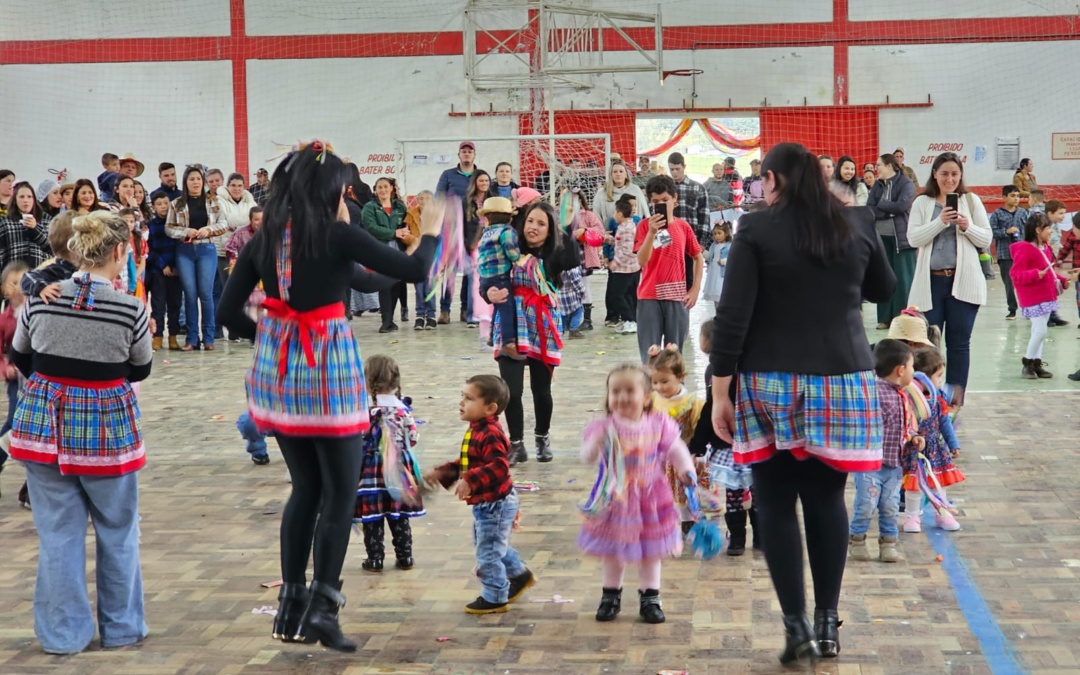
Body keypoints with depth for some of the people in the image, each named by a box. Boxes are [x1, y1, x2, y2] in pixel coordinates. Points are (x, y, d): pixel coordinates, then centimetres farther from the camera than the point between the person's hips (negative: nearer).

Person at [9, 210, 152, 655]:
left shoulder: (40, 300, -5)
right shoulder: (130, 310, -14)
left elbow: (20, 360, 10)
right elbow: (140, 371, 2)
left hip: (45, 420, 2)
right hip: (106, 423, -2)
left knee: (58, 531, 10)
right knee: (117, 531, 15)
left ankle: (63, 634, 15)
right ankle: (121, 628, 25)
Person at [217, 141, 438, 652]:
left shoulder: (264, 239, 2)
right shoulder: (337, 234, -12)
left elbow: (227, 311, 3)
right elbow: (412, 271, -11)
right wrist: (431, 231, 7)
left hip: (277, 370, 5)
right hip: (329, 367, -5)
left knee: (305, 488, 17)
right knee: (341, 491, 5)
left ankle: (291, 606, 17)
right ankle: (323, 606, -2)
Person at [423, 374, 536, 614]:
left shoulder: (490, 435, -26)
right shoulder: (477, 431, 6)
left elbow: (499, 467, -36)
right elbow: (467, 464, 17)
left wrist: (470, 481, -41)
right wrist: (442, 472, 11)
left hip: (495, 504, -11)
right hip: (485, 504, 11)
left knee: (488, 552, 2)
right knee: (494, 545, 27)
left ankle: (495, 598, 18)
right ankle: (519, 575, 44)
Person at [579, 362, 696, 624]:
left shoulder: (658, 424, -7)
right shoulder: (604, 428, -14)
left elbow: (676, 450, 1)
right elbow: (587, 455, -22)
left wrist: (686, 471, -15)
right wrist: (597, 441, -42)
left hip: (650, 500, 1)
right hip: (615, 502, -1)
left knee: (650, 553, 13)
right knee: (613, 553, 13)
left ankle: (650, 598, 28)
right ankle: (611, 595, 32)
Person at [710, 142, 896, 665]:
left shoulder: (756, 229, -6)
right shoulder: (858, 223, 4)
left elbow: (733, 316, -10)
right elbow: (884, 291, 20)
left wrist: (720, 391, -5)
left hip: (773, 385, -3)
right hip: (843, 382, 3)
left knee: (776, 505, 5)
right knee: (827, 499, 13)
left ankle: (797, 627, 1)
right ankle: (827, 621, 17)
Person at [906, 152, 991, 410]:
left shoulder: (972, 201, 6)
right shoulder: (922, 203, 5)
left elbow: (986, 239, 4)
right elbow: (913, 238, -6)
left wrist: (967, 227, -14)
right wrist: (940, 222, -17)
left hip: (963, 281, 0)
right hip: (931, 281, 0)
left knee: (959, 342, 4)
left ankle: (955, 402, 9)